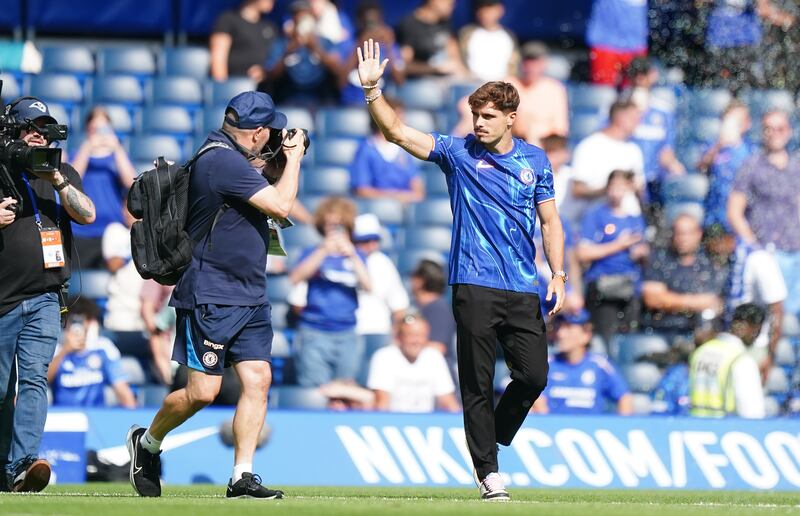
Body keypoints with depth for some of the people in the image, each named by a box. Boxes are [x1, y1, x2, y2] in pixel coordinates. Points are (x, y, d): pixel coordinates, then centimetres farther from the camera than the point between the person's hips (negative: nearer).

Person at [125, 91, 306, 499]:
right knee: (202, 390, -7)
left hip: (249, 297, 10)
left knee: (258, 379, -2)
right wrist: (293, 156, -6)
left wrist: (278, 161, 16)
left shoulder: (229, 157, 13)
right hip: (211, 297, -10)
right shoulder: (222, 161, -19)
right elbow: (281, 205, -20)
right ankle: (146, 442, 18)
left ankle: (242, 477, -1)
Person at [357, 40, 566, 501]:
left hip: (523, 290, 2)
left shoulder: (535, 161, 10)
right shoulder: (457, 153, 3)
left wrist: (558, 275, 5)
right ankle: (488, 471, 4)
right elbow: (397, 132, -5)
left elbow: (550, 220, 15)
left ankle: (492, 438, 20)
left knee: (534, 375, -4)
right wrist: (372, 89, -18)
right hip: (475, 286, -2)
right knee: (478, 383, -2)